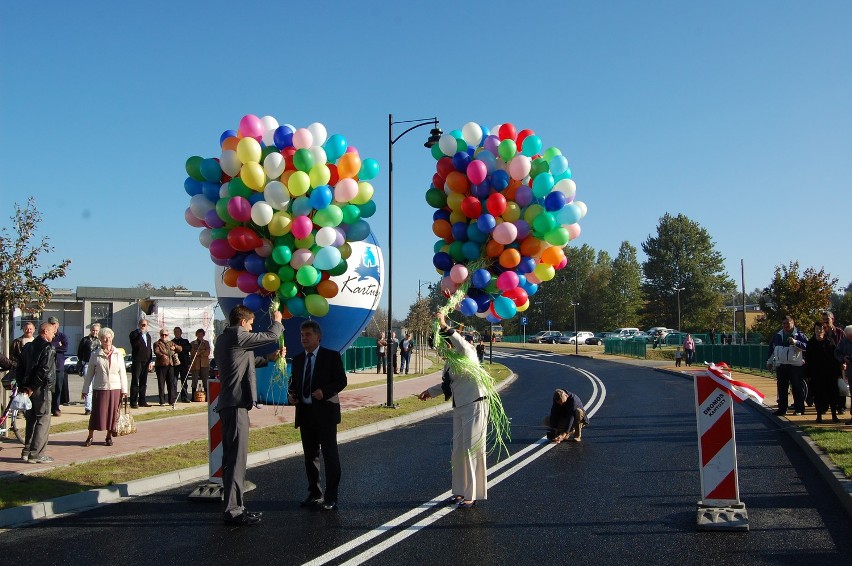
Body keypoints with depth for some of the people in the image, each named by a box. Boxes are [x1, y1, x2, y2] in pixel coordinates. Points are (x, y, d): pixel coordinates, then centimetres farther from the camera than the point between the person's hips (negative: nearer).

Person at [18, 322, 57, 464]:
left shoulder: (28, 347, 12)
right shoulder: (47, 348, -13)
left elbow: (19, 368, 13)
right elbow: (44, 371, -23)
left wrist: (23, 386, 9)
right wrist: (33, 388, -15)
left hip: (28, 389, 8)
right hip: (42, 389, -8)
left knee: (31, 420, 17)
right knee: (43, 420, -2)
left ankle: (26, 451, 21)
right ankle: (36, 454, -3)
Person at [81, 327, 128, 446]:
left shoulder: (117, 354, 5)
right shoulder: (95, 354, 0)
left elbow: (122, 373, 7)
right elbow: (89, 373, 5)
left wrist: (124, 389, 4)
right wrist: (85, 390, 6)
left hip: (115, 388, 2)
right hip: (99, 388, -2)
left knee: (112, 413, 5)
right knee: (97, 413, -1)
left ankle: (109, 437, 18)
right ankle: (90, 437, 12)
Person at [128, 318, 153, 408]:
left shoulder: (148, 335, 17)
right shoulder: (134, 334, -2)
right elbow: (134, 344, -21)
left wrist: (150, 361, 13)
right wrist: (140, 334, -21)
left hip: (146, 362, 6)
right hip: (137, 361, -6)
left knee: (143, 383, 10)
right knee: (135, 382, -5)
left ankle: (142, 401, 15)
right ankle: (133, 402, -4)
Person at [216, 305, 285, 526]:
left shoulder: (224, 339, 18)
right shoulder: (237, 337, -12)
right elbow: (271, 336, -5)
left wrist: (269, 358, 29)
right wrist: (277, 321, 15)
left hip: (228, 404, 11)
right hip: (236, 404, -11)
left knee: (231, 457, 13)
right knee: (237, 457, -8)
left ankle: (234, 506, 21)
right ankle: (233, 510, -6)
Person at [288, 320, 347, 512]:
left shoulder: (331, 356, -4)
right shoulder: (298, 359, 13)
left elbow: (341, 380, -7)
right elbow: (294, 382, 18)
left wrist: (325, 391, -23)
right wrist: (291, 394, -3)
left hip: (325, 412, -6)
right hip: (305, 413, 6)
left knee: (330, 454, -3)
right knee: (310, 455, 12)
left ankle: (331, 498, 3)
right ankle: (315, 494, 24)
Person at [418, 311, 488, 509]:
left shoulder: (468, 354, -13)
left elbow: (463, 346, -39)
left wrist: (445, 327, -41)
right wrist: (431, 391, 18)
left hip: (474, 406, -9)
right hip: (459, 407, 9)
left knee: (472, 450, -5)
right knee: (458, 451, 13)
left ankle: (472, 495, 4)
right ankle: (461, 491, 25)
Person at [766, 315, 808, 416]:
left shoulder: (799, 335, 0)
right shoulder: (777, 335, 13)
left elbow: (807, 346, -11)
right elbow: (771, 348, 20)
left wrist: (795, 342, -22)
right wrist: (769, 361, 18)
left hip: (796, 365, -4)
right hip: (780, 365, 4)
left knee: (797, 388, -1)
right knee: (781, 388, 7)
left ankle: (799, 409, 6)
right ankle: (782, 408, 13)